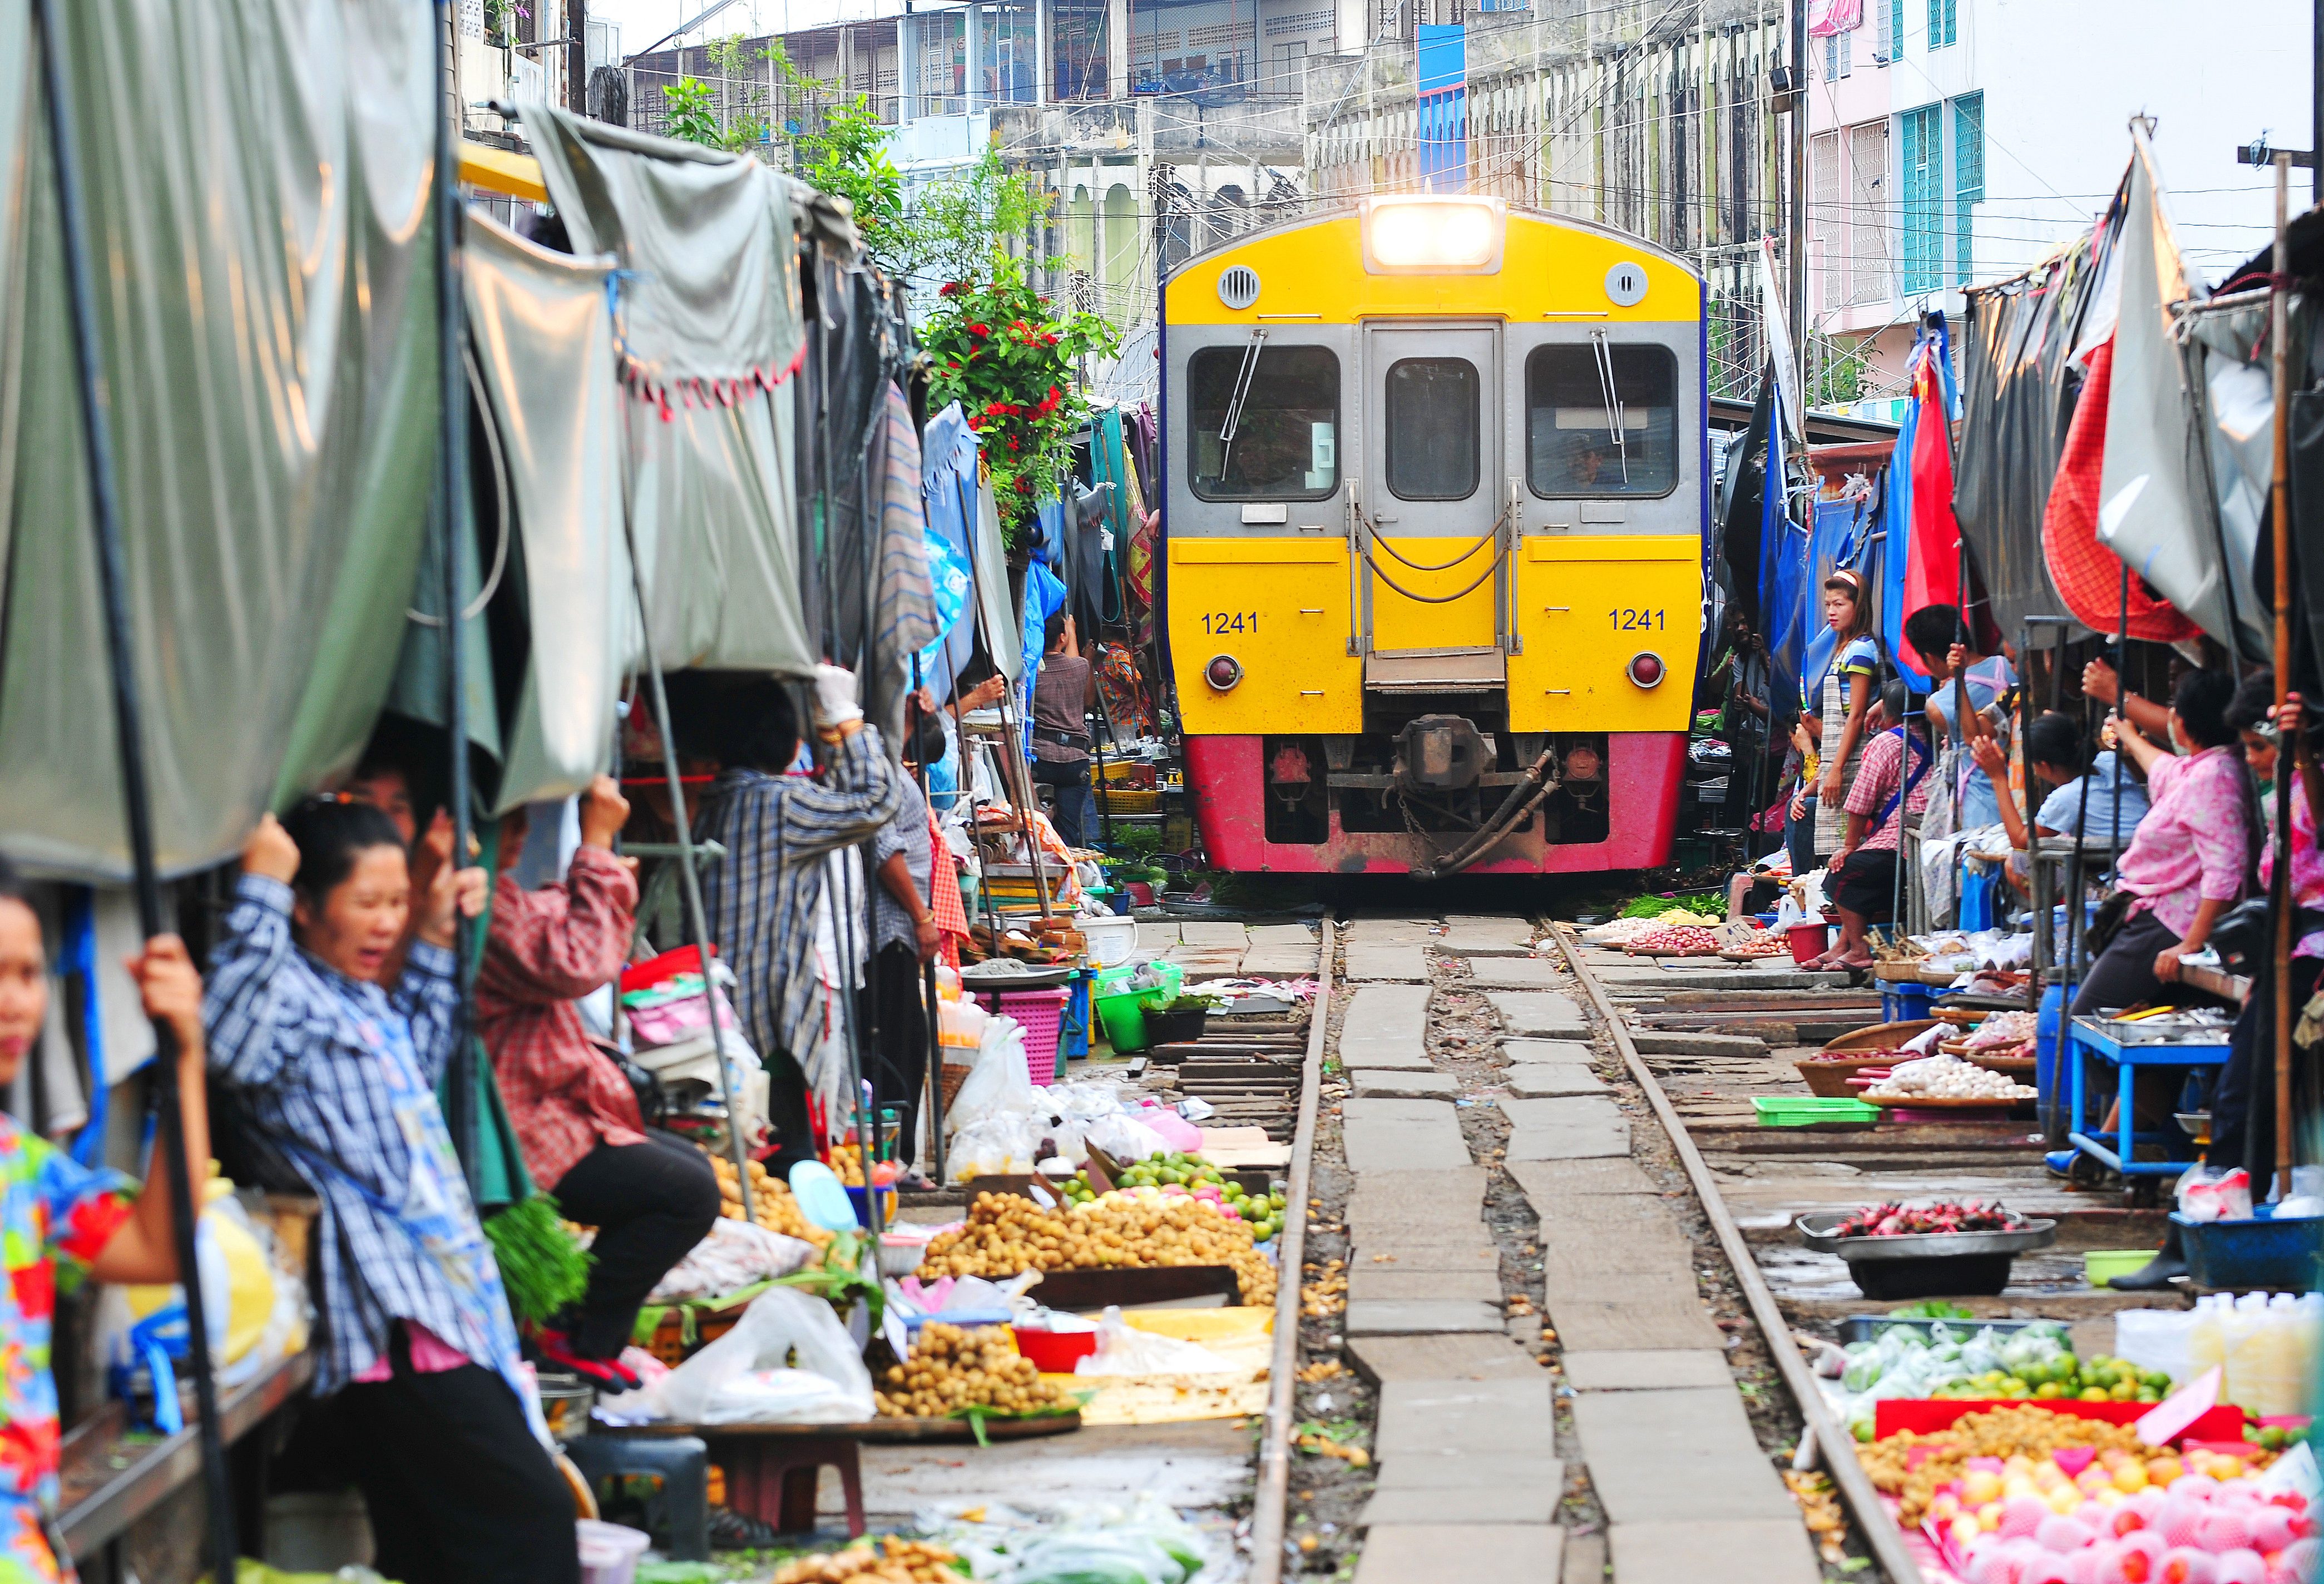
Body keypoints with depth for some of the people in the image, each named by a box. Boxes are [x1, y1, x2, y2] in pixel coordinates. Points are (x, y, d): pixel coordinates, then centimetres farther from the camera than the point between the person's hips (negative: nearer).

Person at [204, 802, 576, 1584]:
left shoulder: (364, 1001, 20)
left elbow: (420, 1058, 42)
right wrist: (261, 889, -30)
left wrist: (435, 940, 33)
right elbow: (231, 1041, -32)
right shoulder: (291, 995, -9)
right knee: (532, 1514, -16)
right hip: (393, 1318, -10)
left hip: (445, 1300, 10)